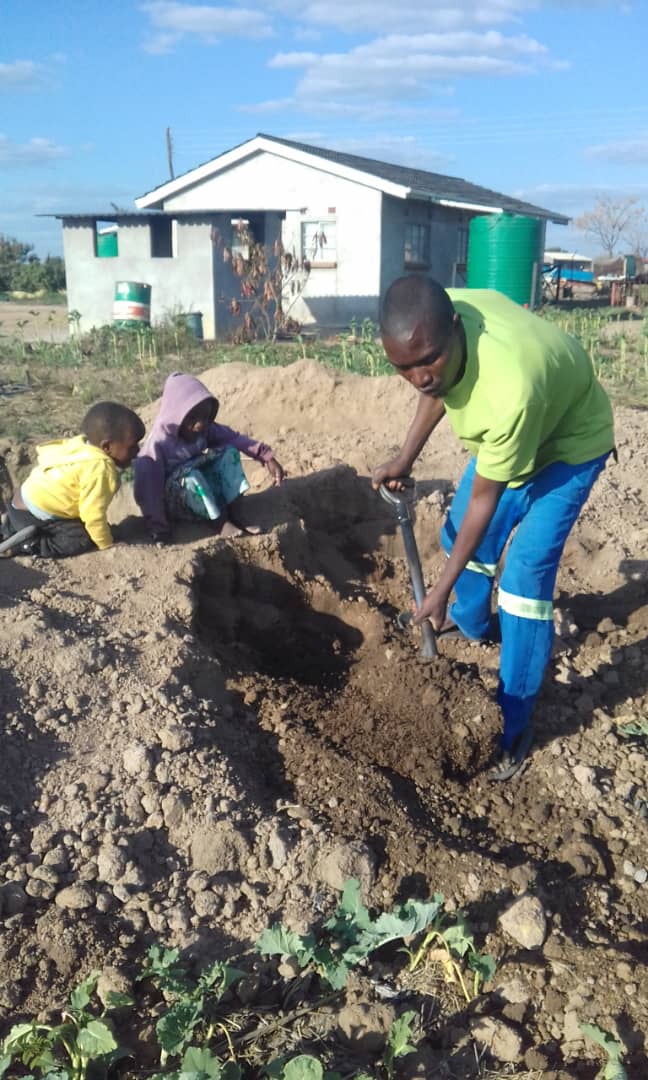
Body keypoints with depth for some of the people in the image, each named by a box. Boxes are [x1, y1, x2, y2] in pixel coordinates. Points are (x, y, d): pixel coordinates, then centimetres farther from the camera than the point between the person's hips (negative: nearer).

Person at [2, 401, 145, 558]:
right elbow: (93, 515, -29)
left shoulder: (80, 442, -2)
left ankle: (11, 529, 25)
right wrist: (107, 545, -14)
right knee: (84, 539, -19)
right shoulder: (100, 469, -31)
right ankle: (24, 546, -12)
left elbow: (41, 451, 13)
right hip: (31, 518, -10)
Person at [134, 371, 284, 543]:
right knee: (190, 473, -36)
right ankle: (220, 522, -19)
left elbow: (235, 438, -8)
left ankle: (235, 515, -15)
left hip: (203, 489, 6)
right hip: (174, 503, -6)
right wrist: (158, 529, -32)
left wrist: (266, 457, -21)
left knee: (229, 451, -11)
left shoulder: (205, 429, -9)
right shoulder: (159, 443, -27)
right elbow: (147, 489, -29)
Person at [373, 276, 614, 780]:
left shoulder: (510, 389, -46)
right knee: (459, 532, 15)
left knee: (526, 574, -16)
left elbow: (485, 498, -32)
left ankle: (514, 722, -1)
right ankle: (472, 623, 45)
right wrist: (405, 458, -8)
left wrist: (440, 591, -25)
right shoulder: (436, 316, -26)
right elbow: (438, 389, -1)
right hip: (504, 431, 8)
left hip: (569, 441, -7)